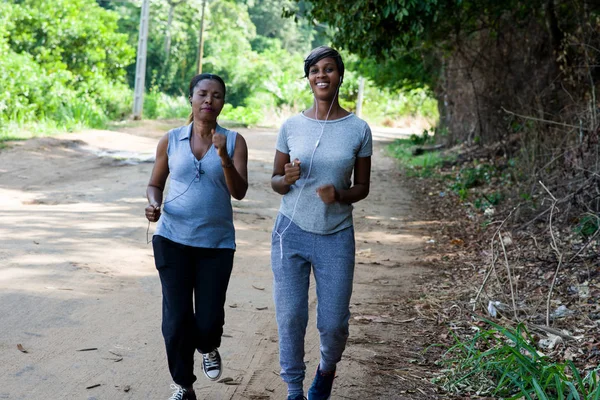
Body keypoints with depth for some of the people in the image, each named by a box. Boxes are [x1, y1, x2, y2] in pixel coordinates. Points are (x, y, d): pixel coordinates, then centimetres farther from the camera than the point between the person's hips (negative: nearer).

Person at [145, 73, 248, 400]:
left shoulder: (233, 141, -2)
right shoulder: (171, 140, 1)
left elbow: (239, 192, -10)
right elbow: (155, 183, 12)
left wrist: (224, 158, -25)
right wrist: (154, 204, -10)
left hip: (217, 243, 0)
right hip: (173, 240, 0)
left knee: (209, 320, 0)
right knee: (176, 318, -2)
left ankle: (208, 348, 38)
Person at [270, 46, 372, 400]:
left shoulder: (358, 129, -3)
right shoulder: (291, 126, 0)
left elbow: (362, 187, 4)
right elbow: (275, 180, 8)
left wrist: (340, 195, -18)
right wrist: (286, 179, -15)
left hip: (336, 238, -1)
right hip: (291, 233, 1)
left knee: (334, 323, 3)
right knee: (290, 318, -2)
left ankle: (327, 370, 36)